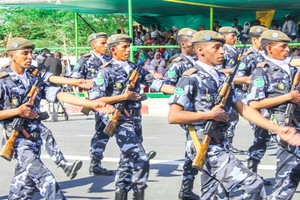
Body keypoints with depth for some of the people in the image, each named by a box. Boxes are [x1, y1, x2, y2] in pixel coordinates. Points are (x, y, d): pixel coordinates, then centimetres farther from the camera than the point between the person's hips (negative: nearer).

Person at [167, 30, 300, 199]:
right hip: (206, 147, -8)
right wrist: (210, 114, -16)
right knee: (252, 185, -14)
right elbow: (173, 117, -17)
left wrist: (278, 129, 4)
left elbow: (243, 109, 12)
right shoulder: (190, 80, -11)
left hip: (220, 146, 8)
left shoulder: (222, 79, 13)